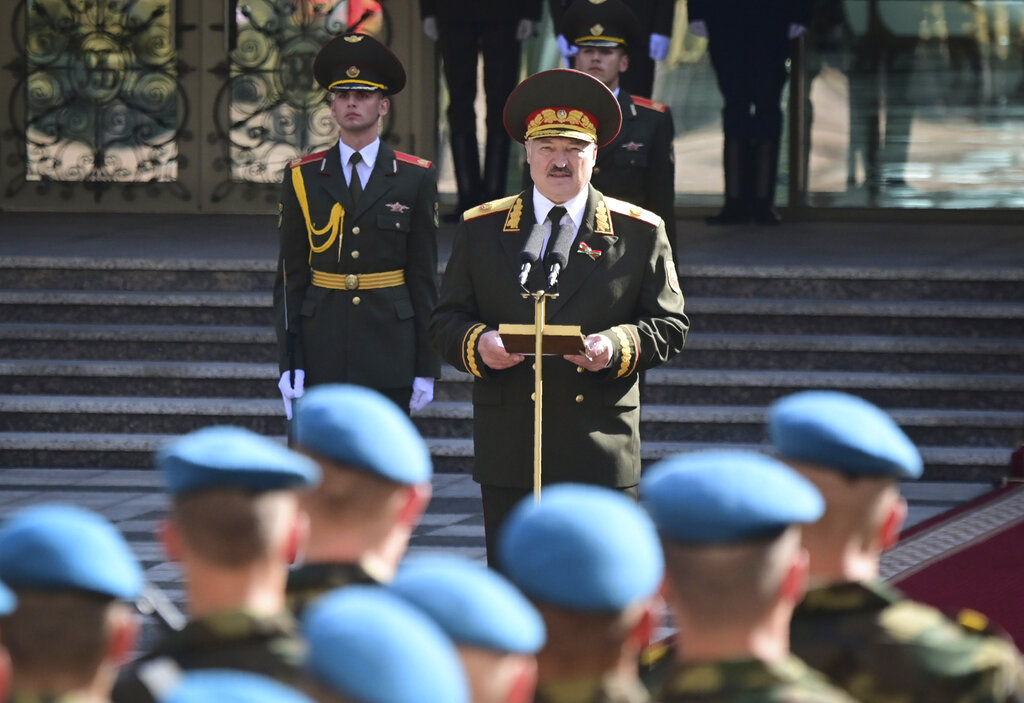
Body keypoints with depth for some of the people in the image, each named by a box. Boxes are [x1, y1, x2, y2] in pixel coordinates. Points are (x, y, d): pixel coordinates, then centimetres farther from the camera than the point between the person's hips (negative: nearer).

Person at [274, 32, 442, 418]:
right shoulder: (302, 178, 6)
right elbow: (290, 277, 5)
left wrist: (426, 368, -1)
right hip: (321, 352, 1)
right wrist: (289, 364, -3)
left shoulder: (415, 177, 4)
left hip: (389, 353, -1)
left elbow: (424, 275, 3)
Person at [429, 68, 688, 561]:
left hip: (602, 455, -1)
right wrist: (478, 344, -12)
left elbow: (669, 326, 6)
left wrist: (617, 347, -14)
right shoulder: (481, 229, 11)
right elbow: (446, 322, 11)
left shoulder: (640, 233, 7)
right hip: (509, 458, 1)